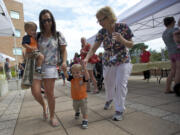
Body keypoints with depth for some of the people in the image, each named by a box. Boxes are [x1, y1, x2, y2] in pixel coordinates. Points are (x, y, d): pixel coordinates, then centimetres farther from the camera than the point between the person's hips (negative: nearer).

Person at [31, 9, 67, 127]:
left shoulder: (58, 35, 4)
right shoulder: (38, 36, 8)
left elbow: (64, 50, 5)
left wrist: (64, 61, -11)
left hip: (50, 67, -2)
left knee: (50, 93, -1)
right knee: (35, 92, -6)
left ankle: (52, 116, 20)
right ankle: (44, 106, 29)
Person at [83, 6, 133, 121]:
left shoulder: (123, 27, -14)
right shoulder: (101, 32, -8)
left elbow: (131, 45, -8)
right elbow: (94, 48, -13)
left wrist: (121, 40, -29)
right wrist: (87, 58, -32)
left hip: (123, 62, -2)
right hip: (108, 63, 3)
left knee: (121, 84, -11)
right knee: (108, 84, 14)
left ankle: (119, 110, 7)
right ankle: (109, 99, 46)